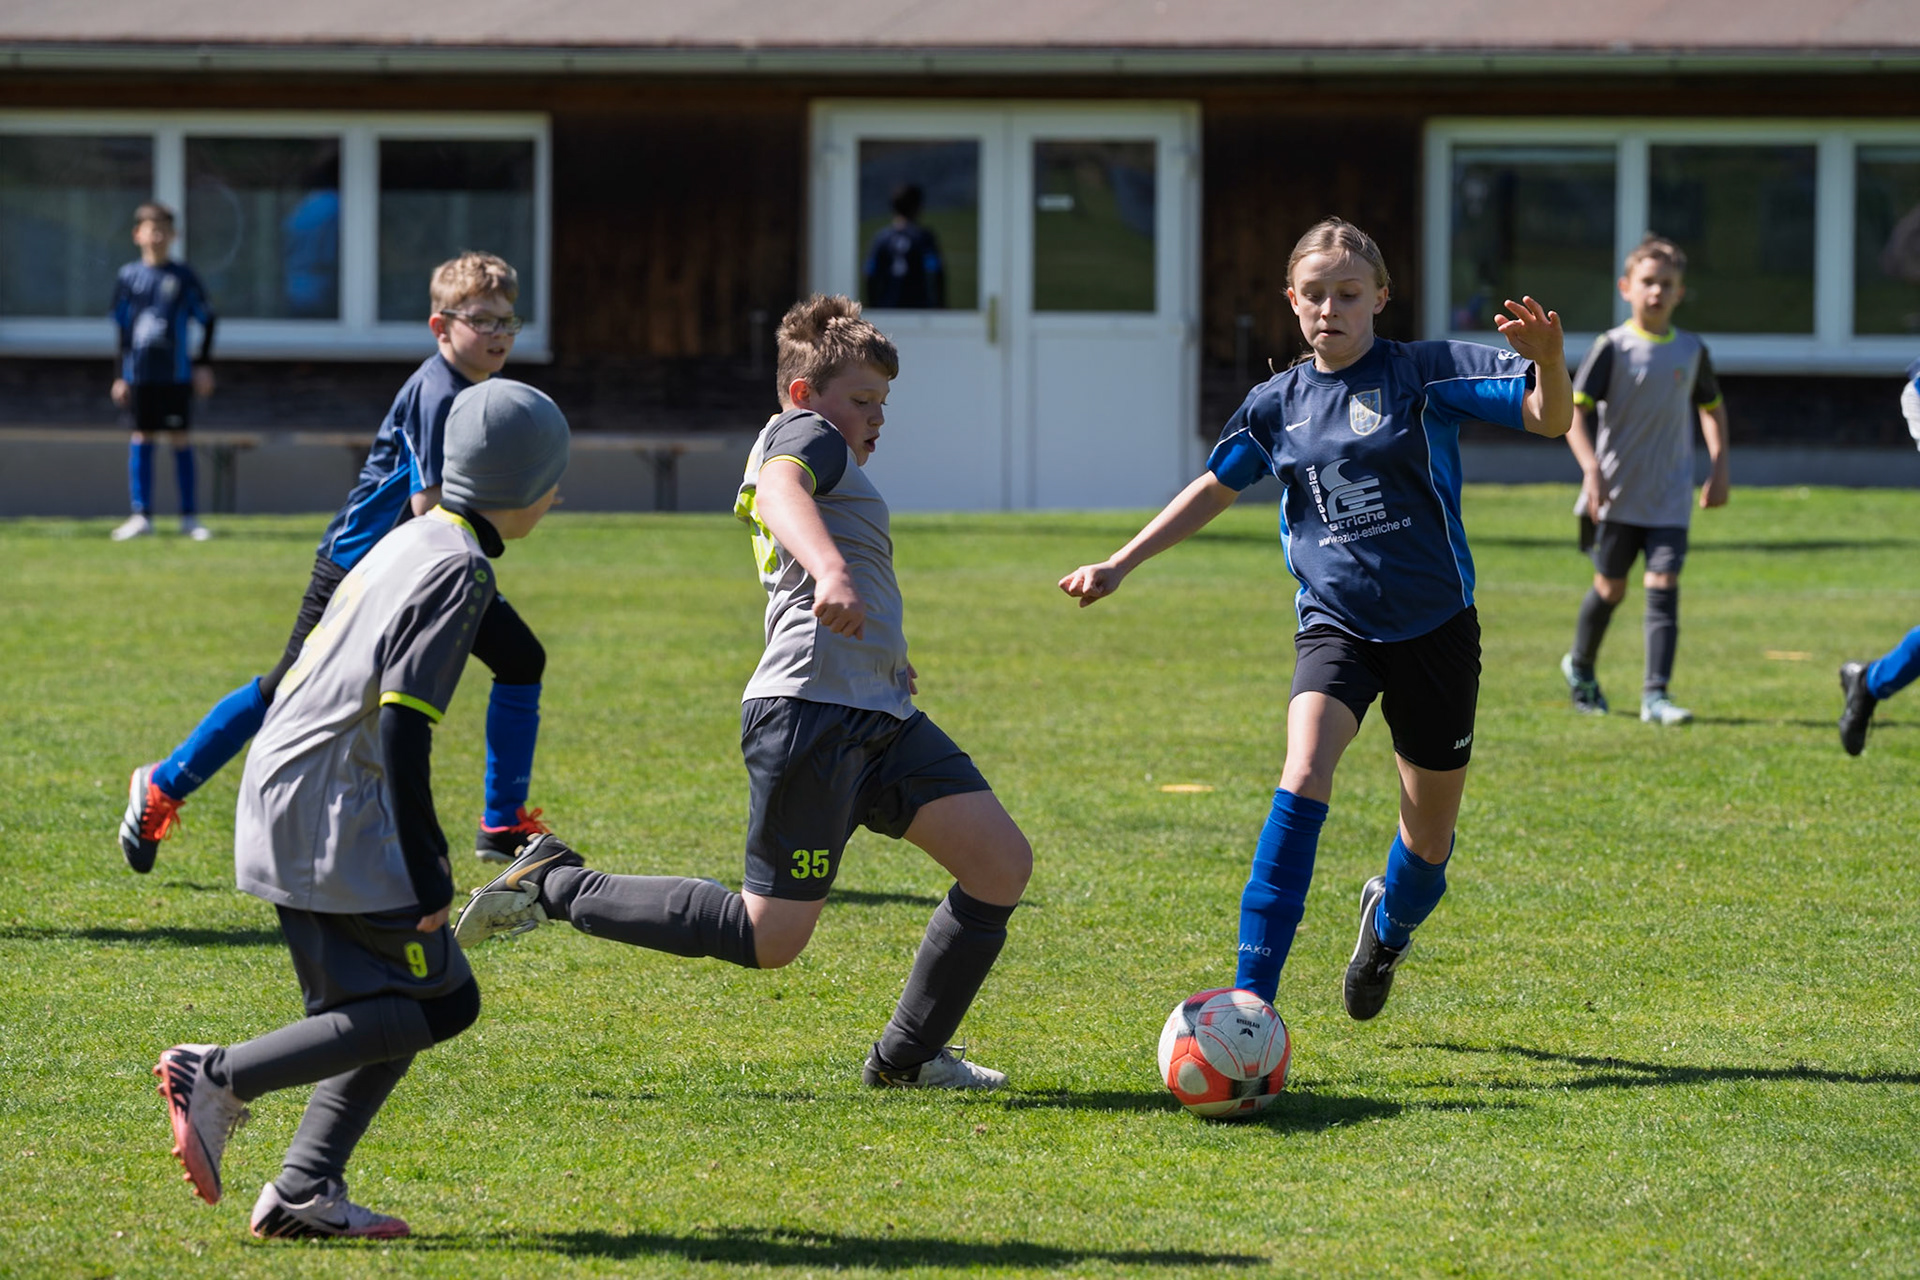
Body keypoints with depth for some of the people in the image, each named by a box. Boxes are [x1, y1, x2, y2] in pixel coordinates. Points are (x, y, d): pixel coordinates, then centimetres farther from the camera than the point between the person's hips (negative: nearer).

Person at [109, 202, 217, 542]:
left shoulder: (183, 277, 1)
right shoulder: (129, 277, 5)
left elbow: (207, 320, 7)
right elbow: (122, 330, 9)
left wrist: (203, 364, 1)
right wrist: (120, 376, 8)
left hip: (176, 373, -1)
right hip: (139, 372, 1)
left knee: (180, 439, 1)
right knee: (142, 439, 3)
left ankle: (190, 517, 5)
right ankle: (141, 516, 7)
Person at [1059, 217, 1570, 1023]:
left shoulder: (1427, 373, -6)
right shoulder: (1279, 403, 5)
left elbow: (1551, 417, -14)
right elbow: (1215, 489, 18)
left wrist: (1548, 358, -36)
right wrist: (1119, 565, 16)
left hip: (1433, 624, -1)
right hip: (1335, 623, 1)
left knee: (1430, 834, 10)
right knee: (1305, 773, -26)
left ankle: (1389, 923, 49)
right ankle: (1251, 999, -30)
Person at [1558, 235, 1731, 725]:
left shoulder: (1691, 351, 4)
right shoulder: (1613, 347, -8)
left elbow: (1711, 407, 21)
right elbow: (1573, 408, -13)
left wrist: (1719, 467, 12)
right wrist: (1591, 469, -24)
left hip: (1669, 498, 2)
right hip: (1617, 497, -2)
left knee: (1664, 586, -10)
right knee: (1611, 588, 10)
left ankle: (1656, 695, -11)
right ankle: (1580, 666, 36)